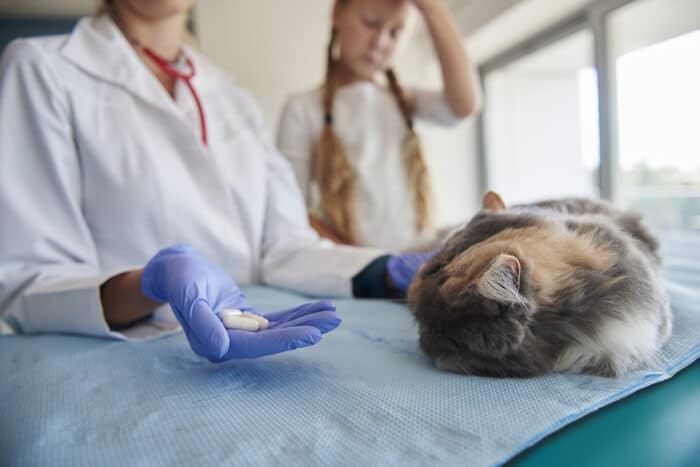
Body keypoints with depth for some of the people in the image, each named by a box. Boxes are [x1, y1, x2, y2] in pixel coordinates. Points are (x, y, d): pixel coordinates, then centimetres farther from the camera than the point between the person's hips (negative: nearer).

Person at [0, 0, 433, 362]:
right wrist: (151, 285, -31)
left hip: (251, 351, 4)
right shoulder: (43, 69, -5)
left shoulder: (233, 98, 10)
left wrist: (392, 271, -13)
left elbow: (285, 246, 3)